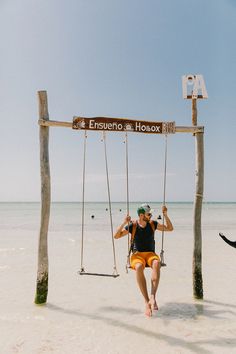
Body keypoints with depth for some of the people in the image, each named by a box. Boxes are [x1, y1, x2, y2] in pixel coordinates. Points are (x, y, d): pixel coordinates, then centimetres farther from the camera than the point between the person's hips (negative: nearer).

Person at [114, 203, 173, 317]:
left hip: (150, 254, 2)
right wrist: (124, 223, -17)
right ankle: (147, 301, -35)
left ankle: (152, 296, -42)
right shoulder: (132, 226, -1)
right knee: (139, 267, -38)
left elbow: (170, 228, 12)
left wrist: (165, 215, -1)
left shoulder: (153, 224, 6)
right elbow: (116, 236, -5)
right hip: (137, 254, -2)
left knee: (157, 263, -36)